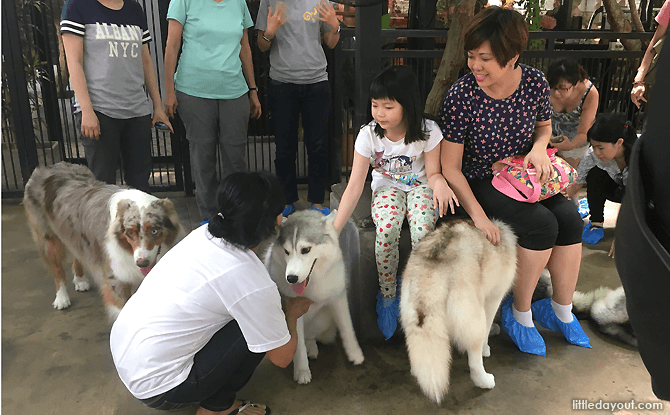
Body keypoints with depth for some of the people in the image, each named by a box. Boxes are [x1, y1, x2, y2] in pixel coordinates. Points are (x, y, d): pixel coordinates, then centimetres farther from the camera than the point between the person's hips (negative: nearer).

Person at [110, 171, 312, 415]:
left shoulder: (204, 233, -3)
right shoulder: (255, 285, -24)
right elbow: (282, 357, -9)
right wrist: (292, 313, 9)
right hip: (155, 389, -7)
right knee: (263, 327, -9)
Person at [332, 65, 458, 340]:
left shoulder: (428, 132, -18)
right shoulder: (368, 135, -18)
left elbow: (433, 173, -8)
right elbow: (354, 186, -20)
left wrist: (440, 184, -36)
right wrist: (334, 230, -26)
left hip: (419, 186, 0)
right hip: (387, 186, 0)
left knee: (422, 230, -32)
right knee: (386, 230, -32)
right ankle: (387, 297, -8)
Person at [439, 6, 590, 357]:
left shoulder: (535, 82, -9)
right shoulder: (461, 96, -21)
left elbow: (544, 126, 14)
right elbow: (451, 168, -17)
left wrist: (539, 148, -10)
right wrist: (478, 216, -24)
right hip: (479, 183, -5)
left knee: (569, 218, -17)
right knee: (541, 224, -24)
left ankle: (561, 310, 4)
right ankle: (520, 313, -3)